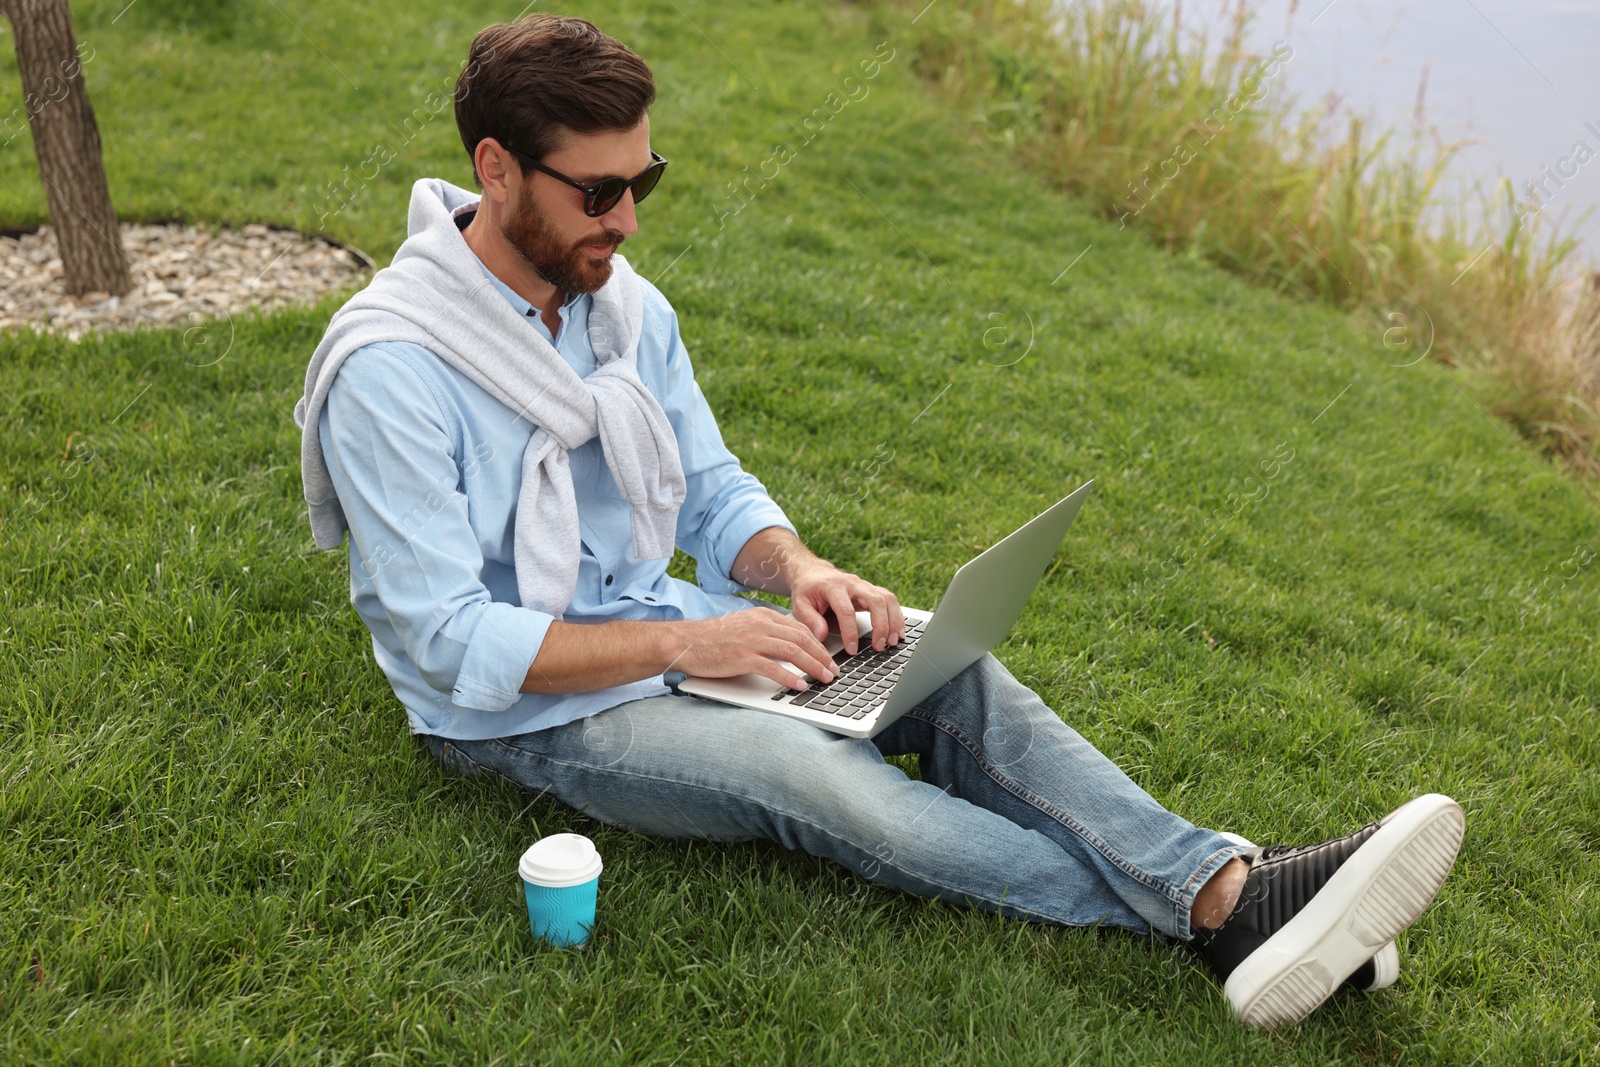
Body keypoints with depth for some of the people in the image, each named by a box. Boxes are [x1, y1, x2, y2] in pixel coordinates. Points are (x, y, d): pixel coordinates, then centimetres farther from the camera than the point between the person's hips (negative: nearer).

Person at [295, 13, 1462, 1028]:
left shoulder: (624, 304, 2)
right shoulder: (392, 371, -20)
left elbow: (713, 489, 10)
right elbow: (450, 643, -22)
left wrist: (796, 567, -13)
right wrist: (689, 642, -25)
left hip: (655, 629, 6)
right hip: (526, 712, -6)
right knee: (808, 771, -31)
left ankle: (1227, 884, -28)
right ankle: (1204, 917, -30)